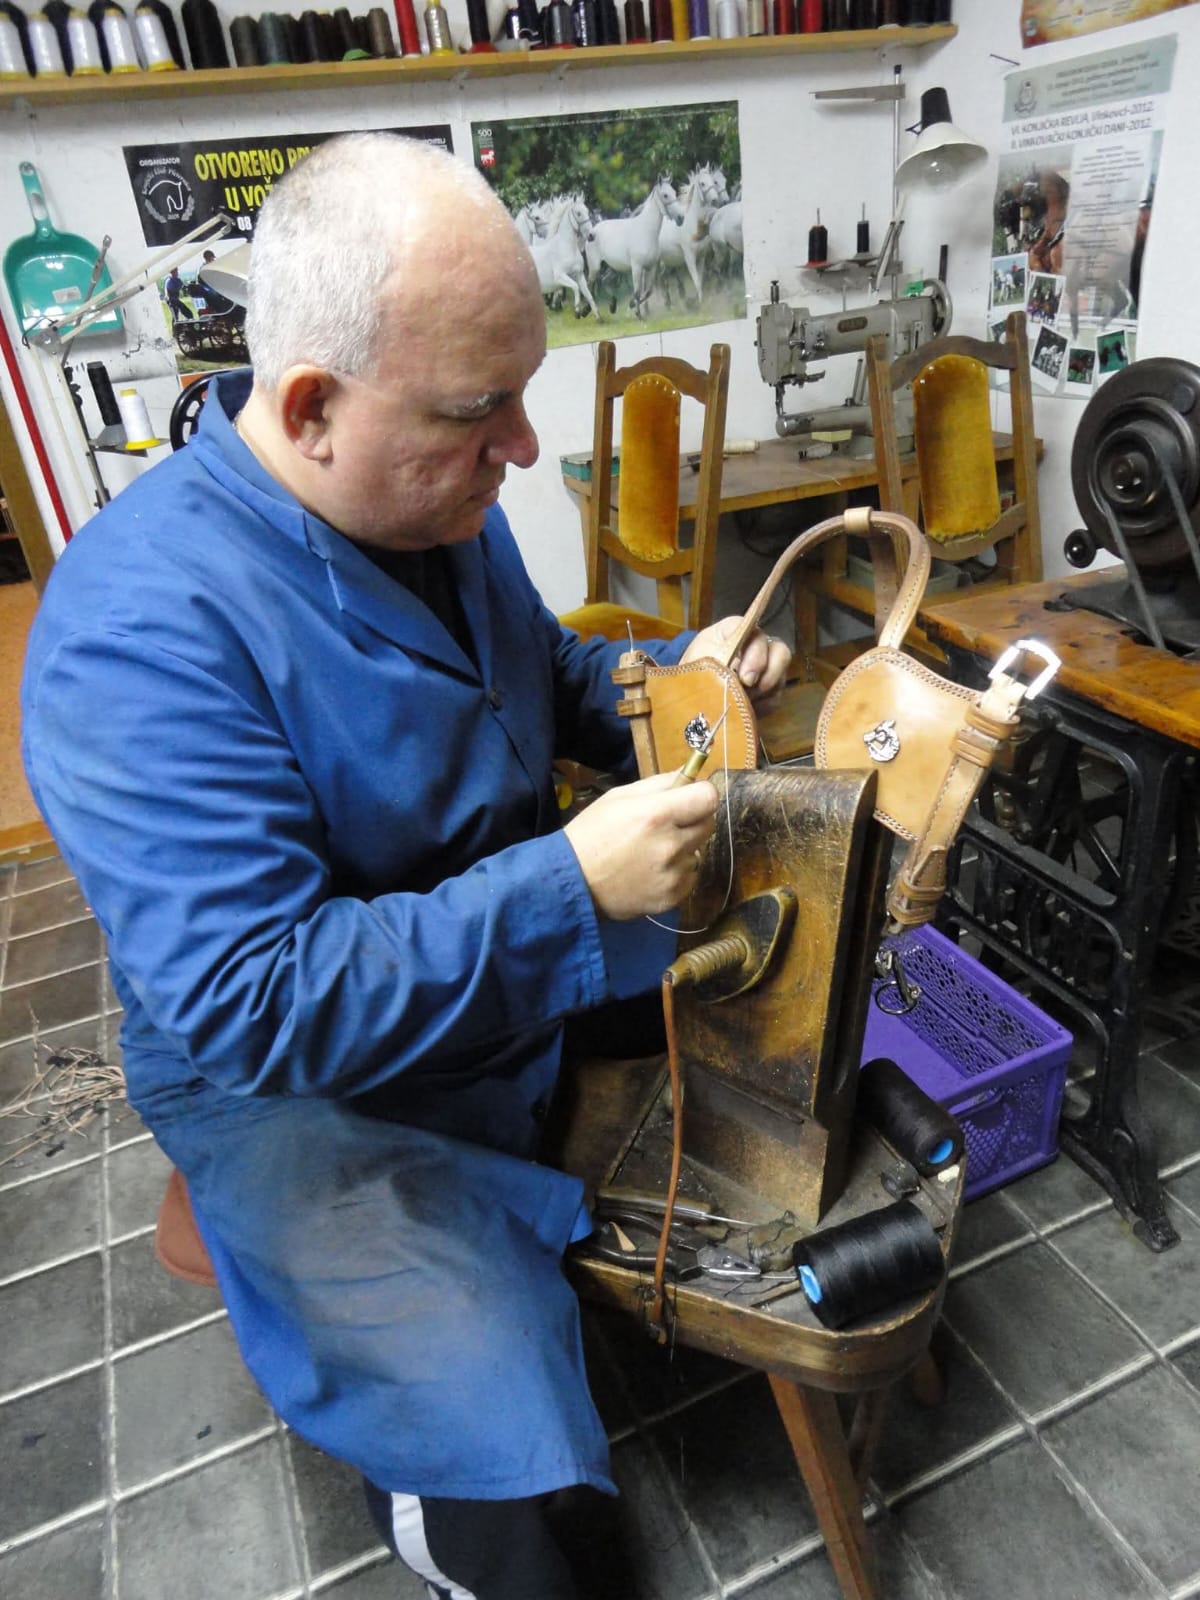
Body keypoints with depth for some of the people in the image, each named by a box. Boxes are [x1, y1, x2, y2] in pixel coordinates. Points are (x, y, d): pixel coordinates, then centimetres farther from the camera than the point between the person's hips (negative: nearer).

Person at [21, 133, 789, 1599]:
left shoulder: (439, 500, -3)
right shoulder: (139, 627, -28)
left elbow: (544, 678, 14)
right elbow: (246, 1006, -31)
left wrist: (675, 672, -7)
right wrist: (574, 887, -34)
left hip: (529, 965, 8)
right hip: (297, 1083, -7)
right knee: (495, 1437, -21)